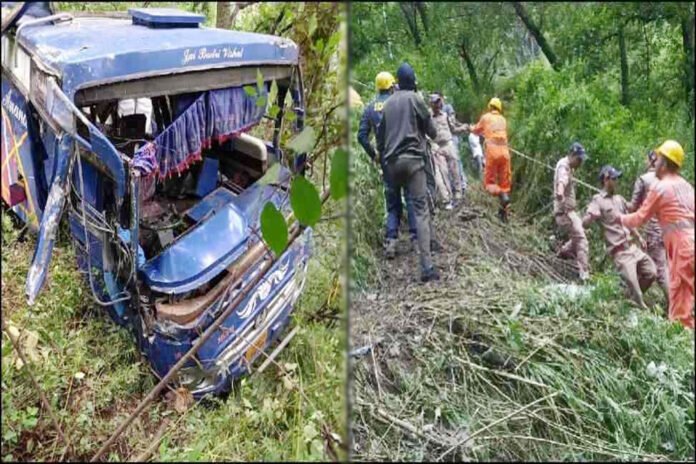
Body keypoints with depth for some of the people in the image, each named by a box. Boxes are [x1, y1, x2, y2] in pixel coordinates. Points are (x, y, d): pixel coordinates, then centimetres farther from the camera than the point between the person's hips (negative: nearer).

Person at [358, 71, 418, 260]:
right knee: (412, 197, 5)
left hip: (385, 159, 4)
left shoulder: (370, 107, 7)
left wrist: (373, 155, 11)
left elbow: (362, 135, 2)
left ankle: (390, 241, -1)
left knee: (392, 202, 10)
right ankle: (416, 236, 0)